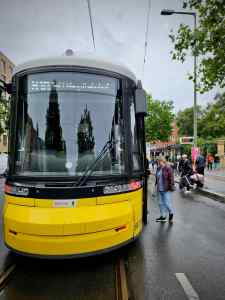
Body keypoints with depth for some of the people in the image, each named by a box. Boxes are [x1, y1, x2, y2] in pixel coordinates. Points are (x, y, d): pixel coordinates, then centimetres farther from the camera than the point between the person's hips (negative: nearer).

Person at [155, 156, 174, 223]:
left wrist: (171, 186, -14)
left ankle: (171, 213, 26)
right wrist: (156, 184, 18)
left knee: (167, 203, -3)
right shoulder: (158, 168, 9)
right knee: (161, 203, 12)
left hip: (166, 189, -7)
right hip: (159, 189, 7)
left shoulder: (168, 168, -11)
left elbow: (171, 178, -12)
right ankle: (163, 216, 26)